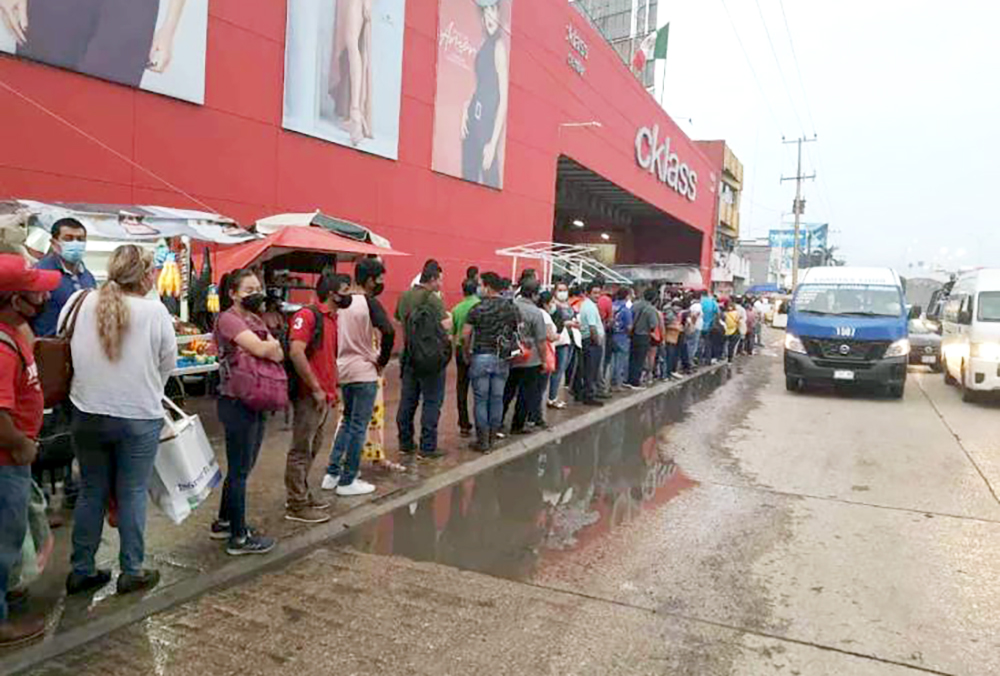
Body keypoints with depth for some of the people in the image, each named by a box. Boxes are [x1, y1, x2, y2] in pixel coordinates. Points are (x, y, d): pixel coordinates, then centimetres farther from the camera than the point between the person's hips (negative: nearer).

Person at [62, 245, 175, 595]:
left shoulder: (85, 303, -5)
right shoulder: (155, 311, -13)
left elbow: (74, 353, 5)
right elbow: (168, 363, -4)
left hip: (87, 414, 4)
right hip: (138, 417, -3)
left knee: (91, 492, 16)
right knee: (132, 494, 8)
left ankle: (81, 571, 26)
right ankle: (131, 572, 18)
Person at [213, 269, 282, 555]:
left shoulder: (255, 319, 15)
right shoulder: (228, 318, -12)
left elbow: (279, 353, 5)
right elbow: (260, 349, -26)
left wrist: (269, 346, -14)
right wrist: (271, 344, -6)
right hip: (237, 402, -9)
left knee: (242, 467, 19)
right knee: (239, 470, 0)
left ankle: (224, 522, 34)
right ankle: (239, 537, 10)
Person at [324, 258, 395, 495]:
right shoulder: (370, 302, -14)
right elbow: (388, 332, -28)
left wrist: (341, 356, 16)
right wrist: (382, 361, -14)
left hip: (343, 370, 7)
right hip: (364, 372, -7)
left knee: (347, 421, 21)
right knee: (358, 426, 2)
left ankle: (332, 474, 23)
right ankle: (347, 482, 9)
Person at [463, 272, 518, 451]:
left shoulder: (478, 308, -10)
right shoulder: (511, 308, 1)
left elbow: (465, 334, -10)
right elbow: (516, 332, 6)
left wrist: (469, 350, 6)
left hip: (481, 357, -3)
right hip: (502, 358, 4)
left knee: (481, 400, 4)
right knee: (497, 399, 11)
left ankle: (483, 441, 8)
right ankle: (493, 438, 18)